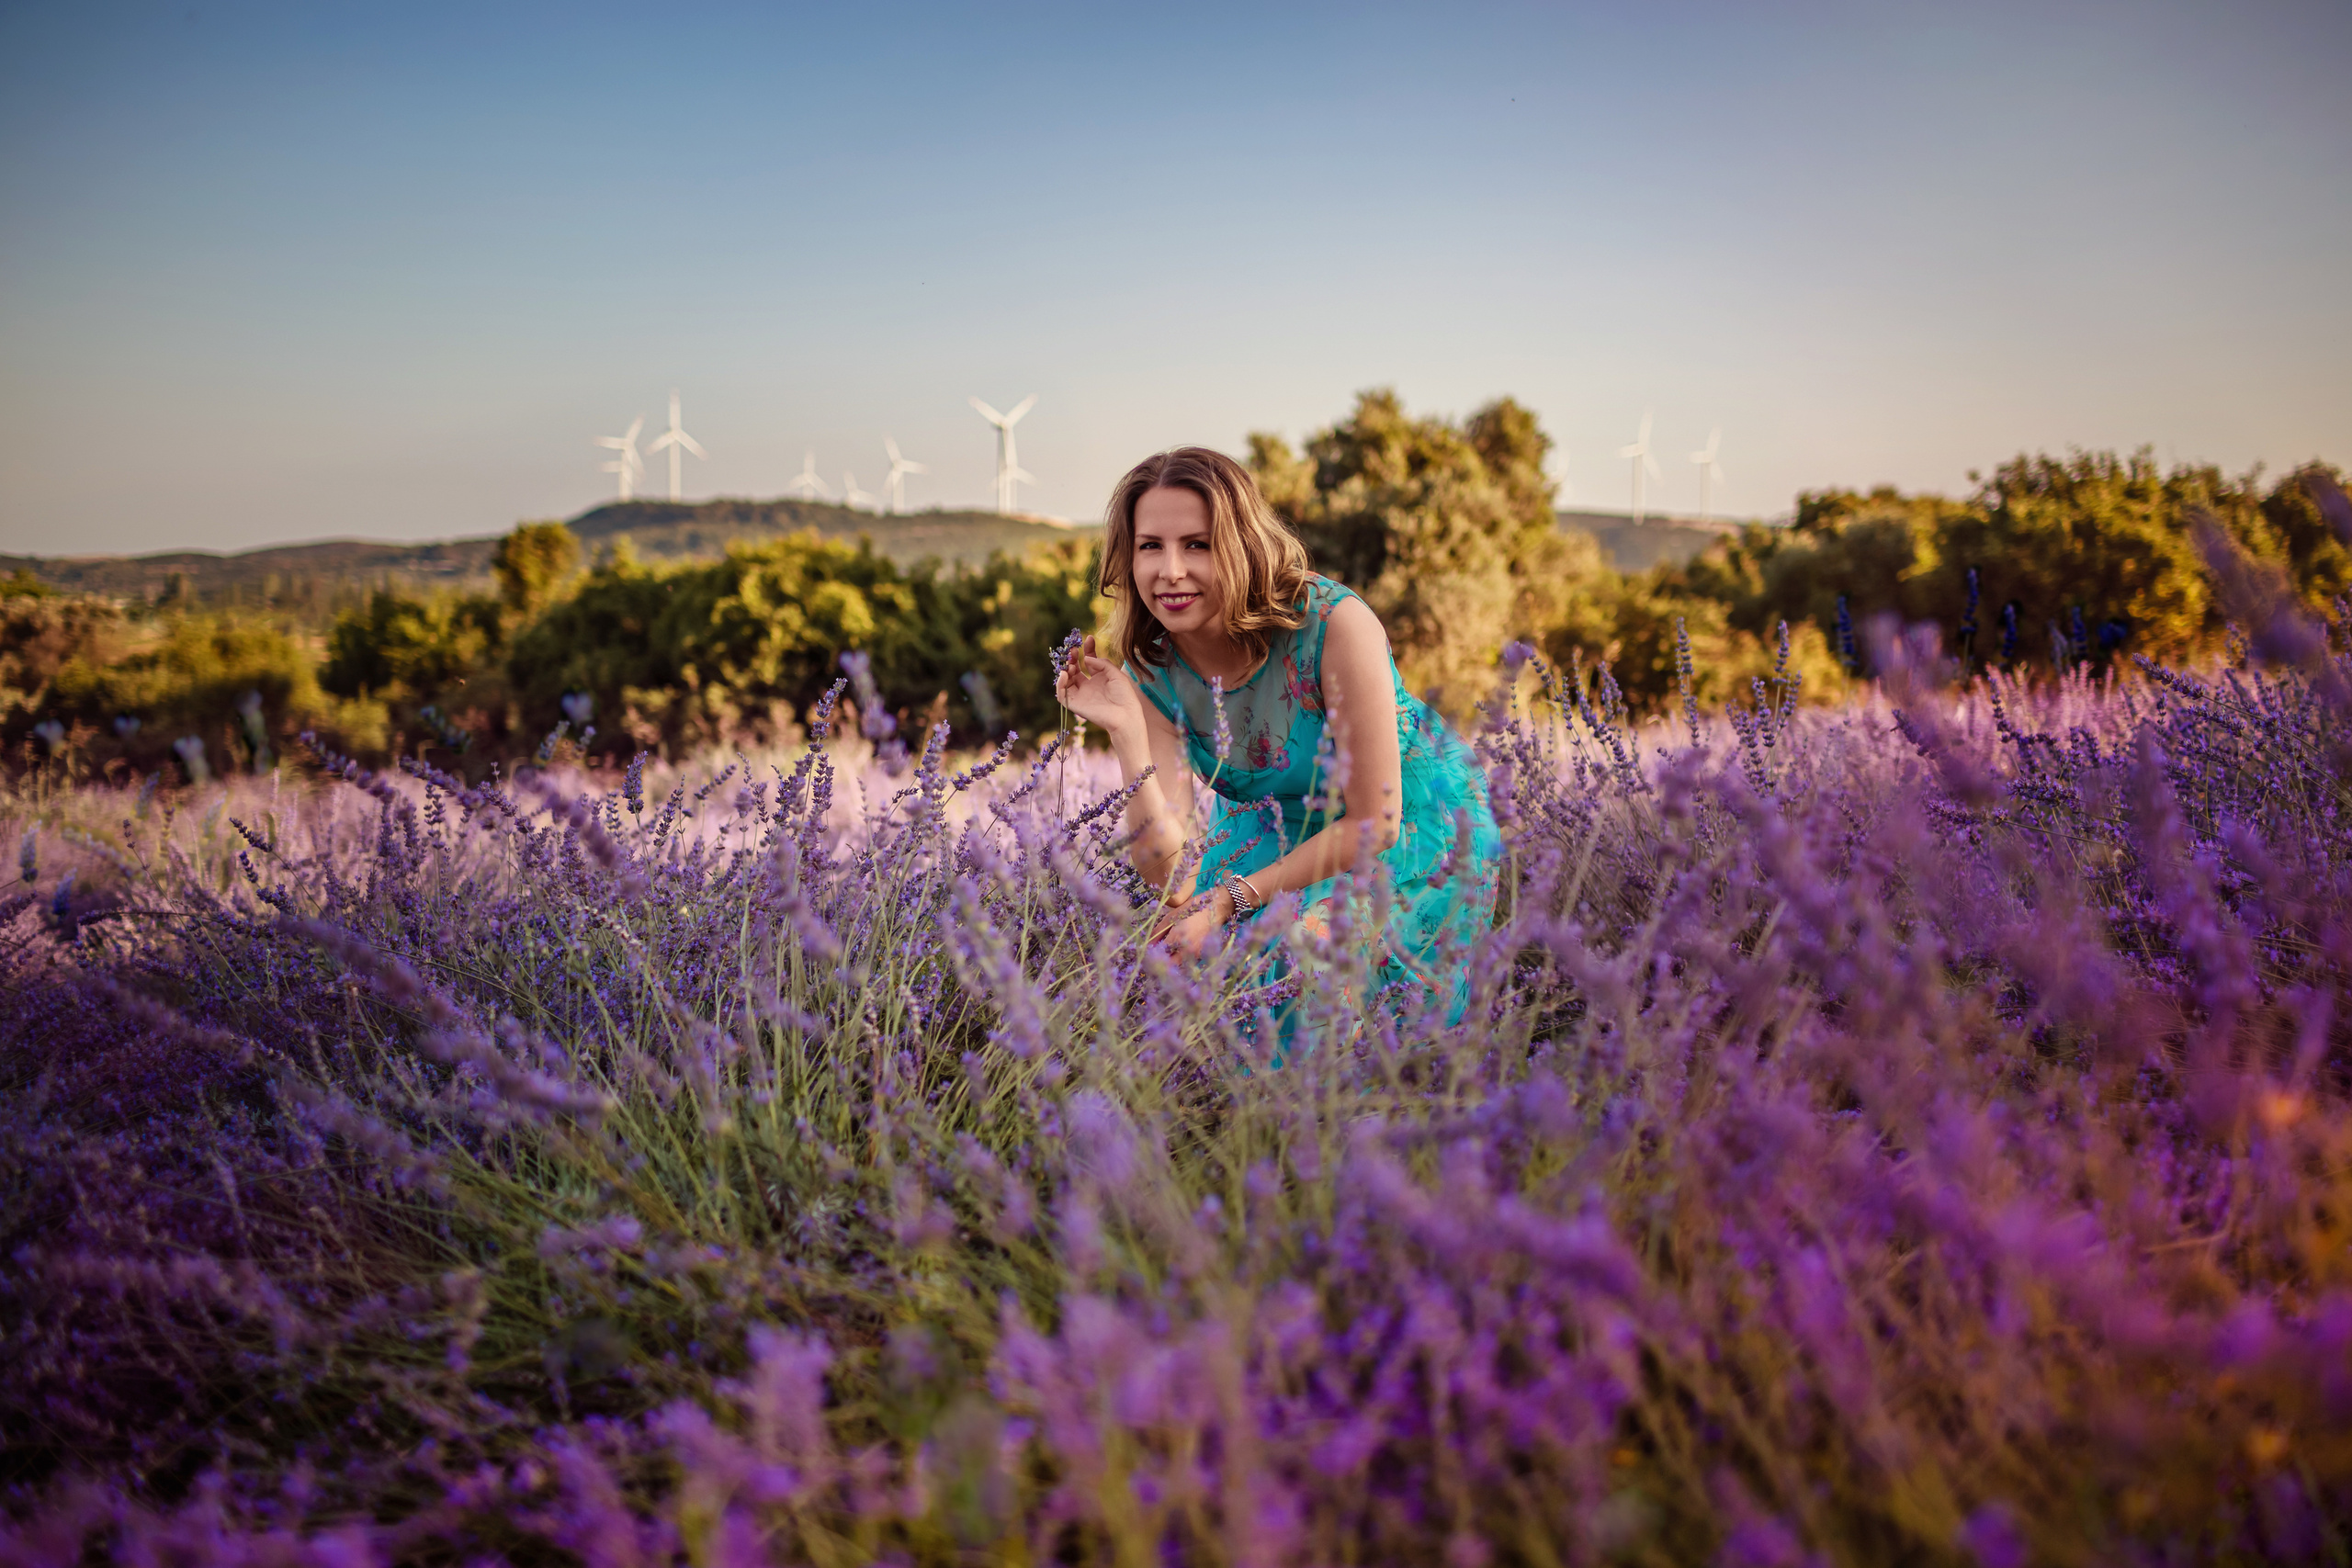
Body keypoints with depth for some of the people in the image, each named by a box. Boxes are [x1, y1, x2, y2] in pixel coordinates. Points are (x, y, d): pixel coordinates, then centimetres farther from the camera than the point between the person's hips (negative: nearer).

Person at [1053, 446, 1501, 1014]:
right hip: (1274, 834, 5)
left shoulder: (1335, 625, -30)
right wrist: (1126, 733, -31)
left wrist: (1231, 900, -26)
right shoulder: (1147, 670, -15)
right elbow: (1171, 876, -20)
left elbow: (1374, 824, -22)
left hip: (1408, 824, -4)